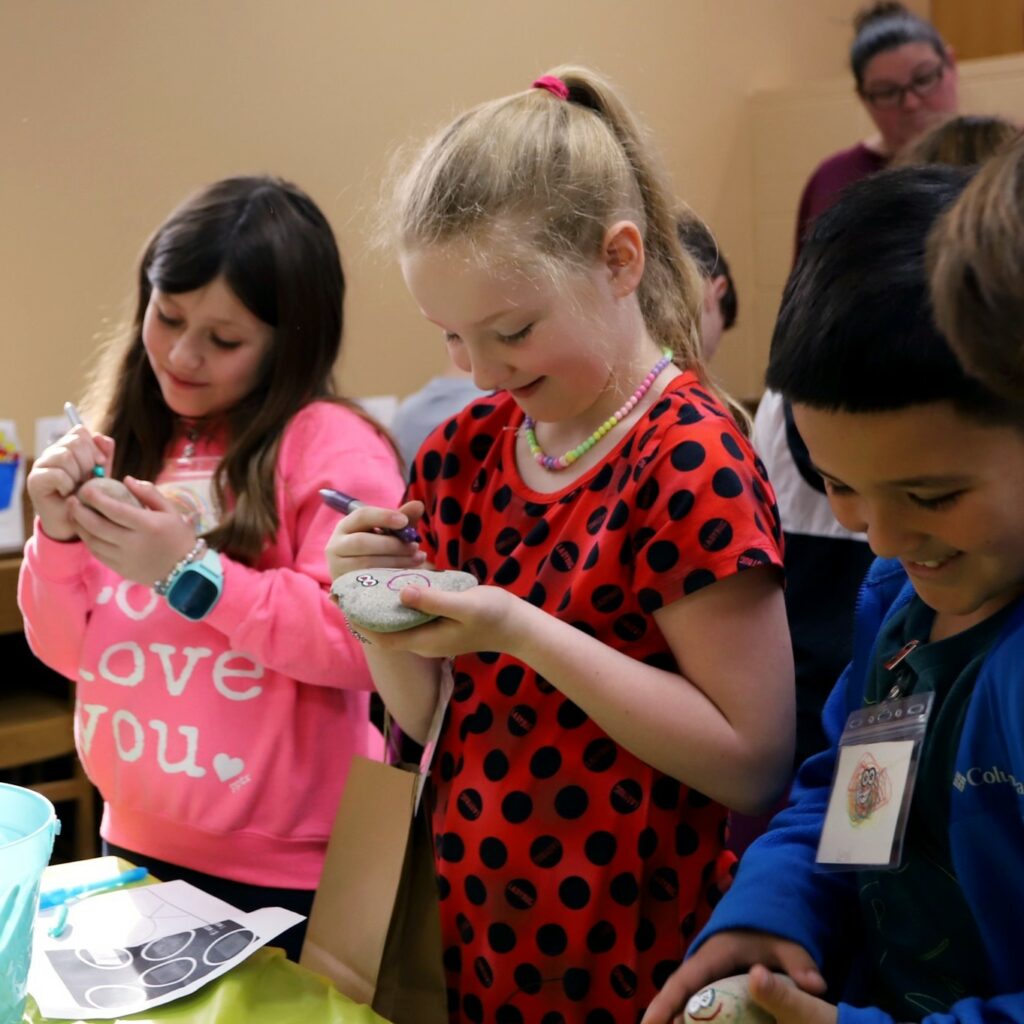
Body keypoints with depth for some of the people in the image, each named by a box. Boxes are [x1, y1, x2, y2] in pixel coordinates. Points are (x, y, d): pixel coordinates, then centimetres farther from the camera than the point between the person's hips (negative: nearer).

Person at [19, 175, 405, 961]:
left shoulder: (332, 445, -14)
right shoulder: (127, 442, 5)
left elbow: (363, 645, -22)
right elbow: (71, 652, 6)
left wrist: (189, 573, -24)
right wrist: (59, 534, -11)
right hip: (135, 847, 6)